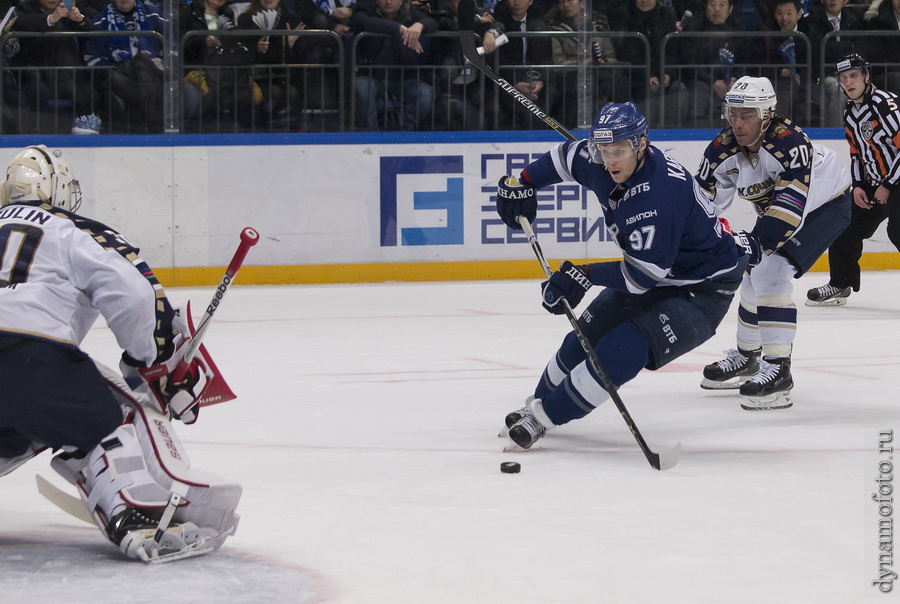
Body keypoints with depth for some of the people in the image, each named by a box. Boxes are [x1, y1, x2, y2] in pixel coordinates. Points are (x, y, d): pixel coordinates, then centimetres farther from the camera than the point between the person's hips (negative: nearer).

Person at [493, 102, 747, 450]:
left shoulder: (660, 192, -36)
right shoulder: (600, 164, -11)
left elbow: (645, 274, -31)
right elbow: (567, 157, 14)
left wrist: (586, 276, -24)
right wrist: (523, 183, 11)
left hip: (704, 290, -9)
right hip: (659, 277, 9)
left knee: (625, 349, -22)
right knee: (585, 337, 9)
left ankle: (544, 416, -10)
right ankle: (537, 405, 30)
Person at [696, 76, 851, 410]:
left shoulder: (788, 141, -37)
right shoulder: (722, 150, -17)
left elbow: (792, 201, -44)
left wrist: (759, 240, -53)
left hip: (825, 204, -8)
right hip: (775, 206, 8)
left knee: (772, 271, -24)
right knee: (756, 276, 13)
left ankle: (777, 368, -22)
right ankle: (747, 356, 37)